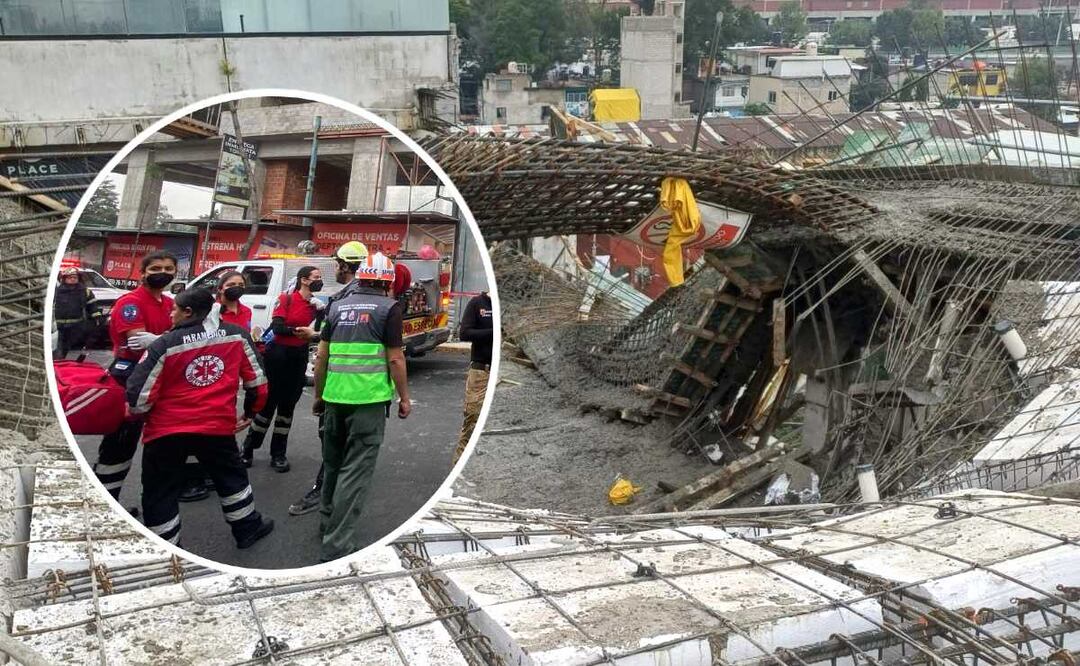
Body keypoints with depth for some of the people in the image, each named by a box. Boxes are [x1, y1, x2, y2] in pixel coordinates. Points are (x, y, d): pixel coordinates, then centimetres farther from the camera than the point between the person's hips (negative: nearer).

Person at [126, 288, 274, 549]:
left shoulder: (164, 345, -10)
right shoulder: (237, 335, -2)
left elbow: (139, 394, -9)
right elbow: (256, 379, 5)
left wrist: (137, 415, 13)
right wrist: (251, 411, 21)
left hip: (166, 431, -2)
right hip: (218, 426, 2)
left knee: (160, 493, 12)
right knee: (232, 478, 25)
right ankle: (248, 529, 37)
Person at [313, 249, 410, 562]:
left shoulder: (338, 305, 10)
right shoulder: (389, 308, -5)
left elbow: (321, 356, 10)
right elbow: (395, 359, -8)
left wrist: (319, 395, 20)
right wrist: (405, 398, 2)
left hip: (335, 396, 5)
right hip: (370, 398, -5)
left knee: (333, 463, 20)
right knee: (355, 470, -3)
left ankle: (328, 522, 37)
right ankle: (338, 545, -7)